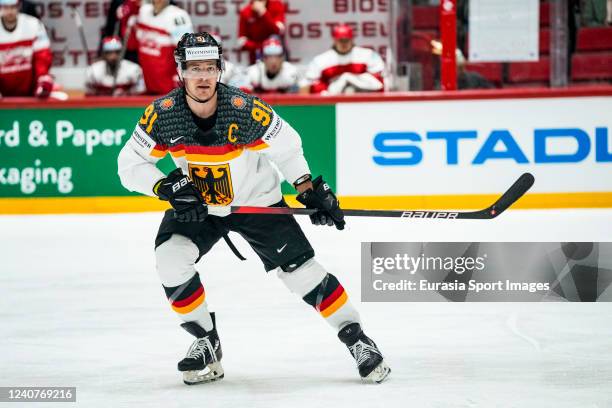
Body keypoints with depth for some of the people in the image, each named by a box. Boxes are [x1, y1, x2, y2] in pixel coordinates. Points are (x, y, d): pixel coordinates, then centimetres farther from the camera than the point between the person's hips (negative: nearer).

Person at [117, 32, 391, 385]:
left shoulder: (245, 109, -26)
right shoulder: (161, 114, -21)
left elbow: (286, 145, -10)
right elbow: (130, 165, -12)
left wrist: (311, 191, -8)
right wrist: (166, 188, -28)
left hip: (256, 200, -2)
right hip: (195, 205, 2)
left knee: (301, 269, -7)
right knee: (170, 260, -20)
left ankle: (357, 339, 8)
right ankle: (207, 343, -2)